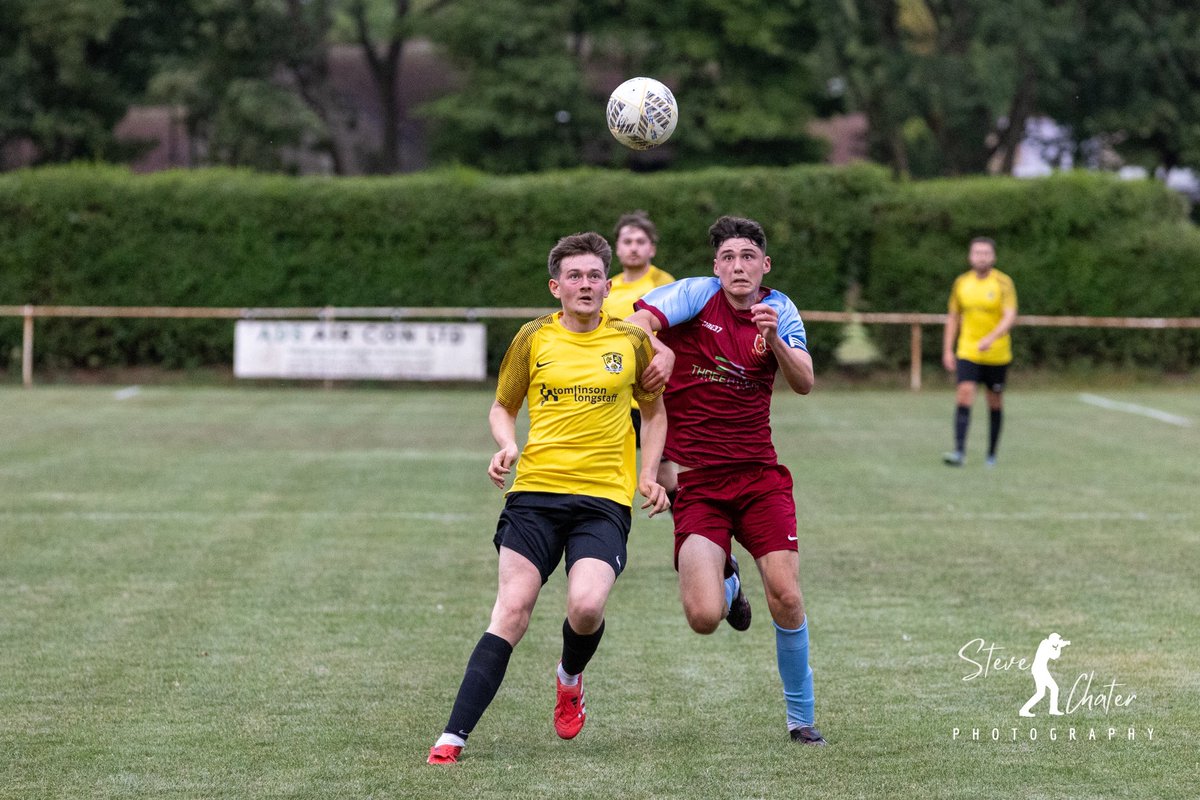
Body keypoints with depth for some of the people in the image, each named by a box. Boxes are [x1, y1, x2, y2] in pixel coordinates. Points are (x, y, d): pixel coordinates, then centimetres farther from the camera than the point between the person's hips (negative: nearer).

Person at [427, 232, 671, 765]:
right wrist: (506, 446, -2)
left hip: (605, 497, 0)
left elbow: (655, 410, 21)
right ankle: (452, 737, -11)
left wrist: (650, 473, 8)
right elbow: (503, 406, 19)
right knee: (511, 612, -11)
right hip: (536, 491, 1)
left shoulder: (632, 341, 7)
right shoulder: (534, 339, 7)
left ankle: (570, 677, 14)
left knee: (586, 606, -22)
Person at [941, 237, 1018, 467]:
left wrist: (991, 338, -35)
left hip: (997, 355, -1)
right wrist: (948, 351, 7)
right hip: (967, 352, 2)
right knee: (964, 394, -16)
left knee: (995, 403, 8)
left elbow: (1010, 316, -19)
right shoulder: (961, 282, 4)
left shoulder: (1003, 283, -8)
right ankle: (959, 452, -22)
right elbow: (953, 317, 13)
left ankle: (991, 455, 21)